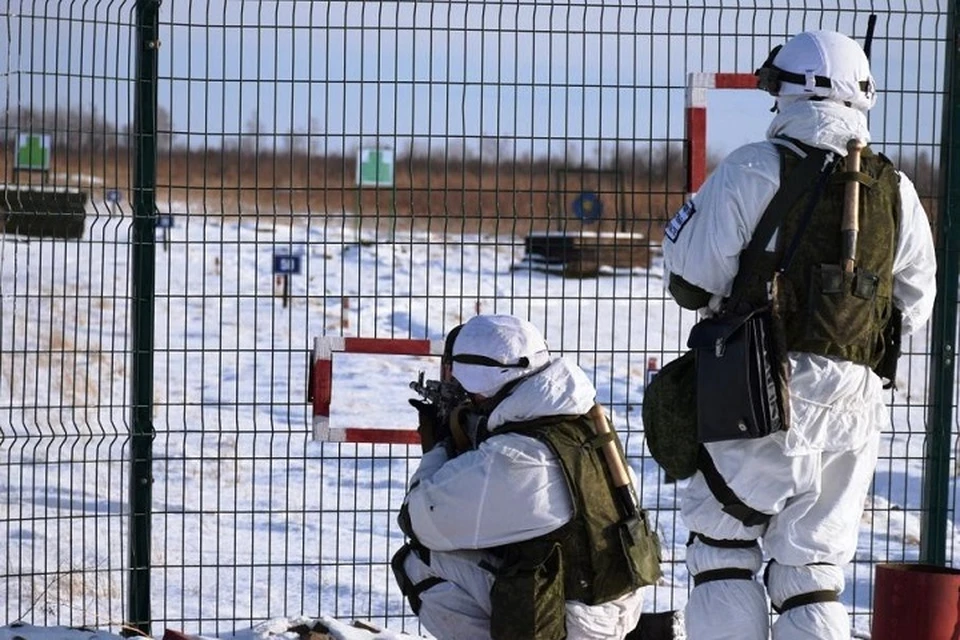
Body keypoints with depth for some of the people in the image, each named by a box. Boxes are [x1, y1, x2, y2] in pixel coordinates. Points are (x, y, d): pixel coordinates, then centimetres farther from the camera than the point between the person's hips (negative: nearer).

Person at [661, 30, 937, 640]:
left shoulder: (752, 171, -6)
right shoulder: (896, 191, 6)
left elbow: (692, 282, -6)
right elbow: (915, 307, 13)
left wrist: (687, 220, 14)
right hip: (854, 400, 4)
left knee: (723, 545, 9)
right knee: (814, 565, 11)